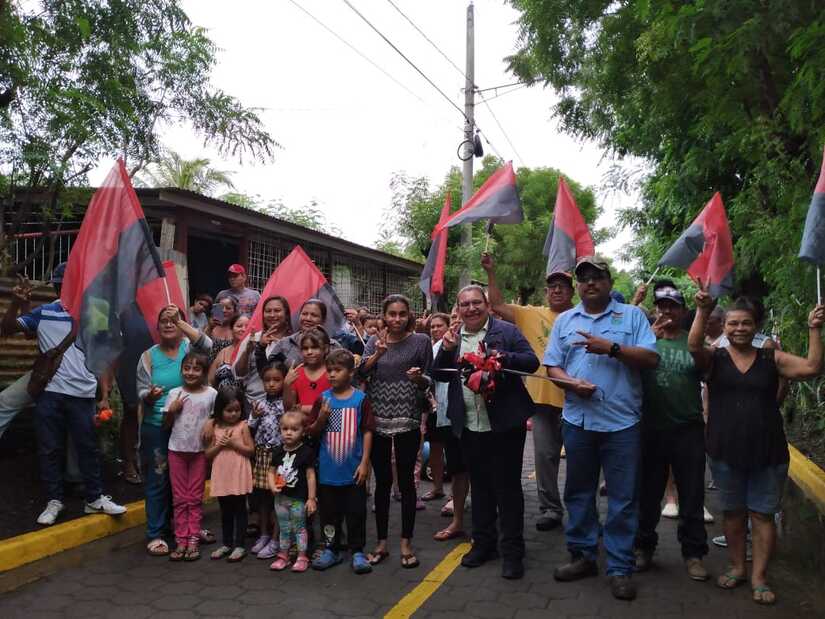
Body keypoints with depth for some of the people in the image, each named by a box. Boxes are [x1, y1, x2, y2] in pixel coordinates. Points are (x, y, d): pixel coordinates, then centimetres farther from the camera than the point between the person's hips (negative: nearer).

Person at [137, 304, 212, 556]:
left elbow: (206, 344, -22)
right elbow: (141, 391, -1)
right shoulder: (149, 356, 1)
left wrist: (180, 321, -24)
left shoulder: (188, 348, 1)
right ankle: (155, 534, 14)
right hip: (156, 428, -1)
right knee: (158, 480, 3)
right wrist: (149, 396, -24)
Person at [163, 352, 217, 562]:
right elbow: (166, 424, 4)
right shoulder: (174, 393, 0)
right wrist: (173, 409, -12)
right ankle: (181, 540, 14)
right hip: (177, 449, 2)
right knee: (179, 497, 8)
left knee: (195, 497, 7)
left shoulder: (211, 394, -4)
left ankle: (193, 539, 14)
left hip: (199, 450, -1)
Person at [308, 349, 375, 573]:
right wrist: (321, 418, -16)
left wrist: (365, 462, -8)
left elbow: (367, 432, -4)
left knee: (356, 512, 7)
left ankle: (358, 552, 20)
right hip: (328, 470, 3)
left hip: (353, 470, -2)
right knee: (329, 512, 14)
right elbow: (313, 432, 5)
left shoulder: (360, 399, -6)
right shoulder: (323, 399, 1)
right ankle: (331, 549, 30)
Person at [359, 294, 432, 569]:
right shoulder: (374, 341, 8)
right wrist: (378, 354, -22)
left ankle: (406, 543, 17)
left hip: (407, 420, -2)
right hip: (377, 419, 2)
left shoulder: (420, 341, 1)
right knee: (382, 481, 9)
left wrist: (419, 378, -17)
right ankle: (381, 542, 21)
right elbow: (361, 372, -7)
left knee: (406, 481, 4)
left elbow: (428, 381, 4)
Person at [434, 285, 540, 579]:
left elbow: (532, 362, -7)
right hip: (470, 426, 4)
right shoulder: (452, 337, 9)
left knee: (507, 487, 4)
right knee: (480, 486, 16)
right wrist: (446, 349, -10)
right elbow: (439, 375, 6)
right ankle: (483, 543, 31)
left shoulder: (507, 331, -3)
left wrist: (503, 357, -23)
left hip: (505, 423, -4)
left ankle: (512, 551, 16)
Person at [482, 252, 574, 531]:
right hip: (542, 397, 1)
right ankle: (550, 509, 23)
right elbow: (498, 305, 2)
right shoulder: (532, 315, 5)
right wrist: (491, 272, -3)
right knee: (545, 455, 9)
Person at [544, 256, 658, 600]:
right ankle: (583, 556, 28)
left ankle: (620, 568, 16)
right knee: (578, 492, 13)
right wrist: (570, 383, -12)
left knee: (623, 499, 3)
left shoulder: (632, 316, 3)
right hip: (577, 420, 3)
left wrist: (611, 347, -17)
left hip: (621, 421, -3)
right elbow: (552, 366, 8)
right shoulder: (564, 321, 11)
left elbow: (651, 359, -6)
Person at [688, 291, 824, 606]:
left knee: (762, 513, 7)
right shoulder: (714, 358, -1)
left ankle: (759, 576, 18)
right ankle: (737, 566, 30)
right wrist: (702, 312, -34)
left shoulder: (772, 358, 3)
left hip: (768, 453, 0)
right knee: (733, 511, 14)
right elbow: (693, 346, -22)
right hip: (725, 452, 0)